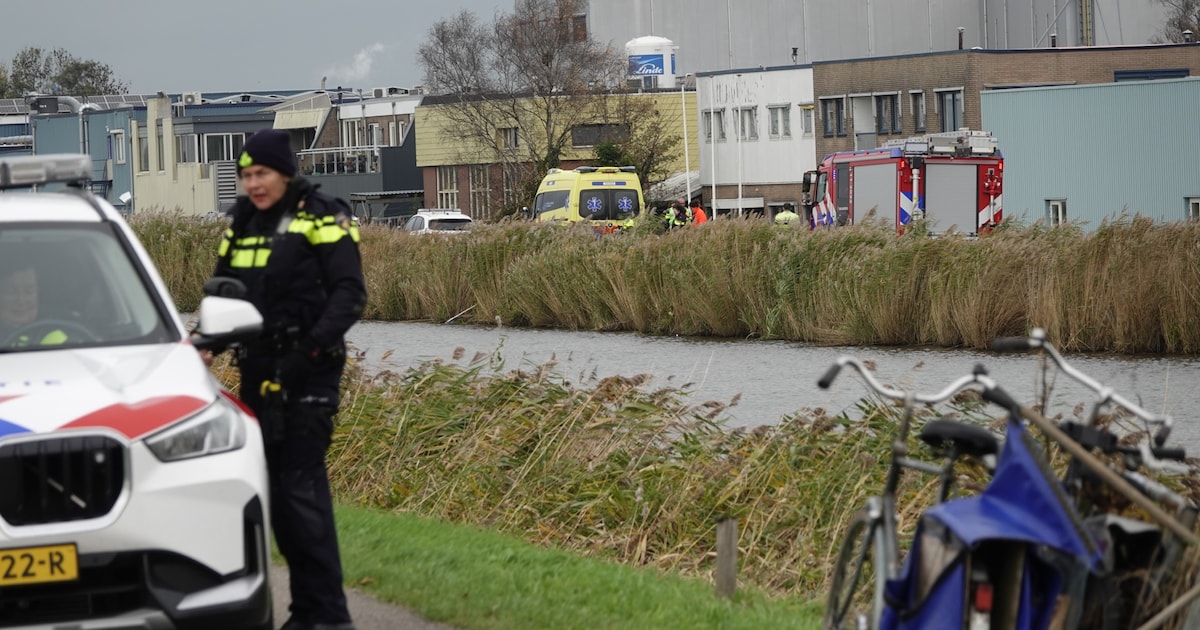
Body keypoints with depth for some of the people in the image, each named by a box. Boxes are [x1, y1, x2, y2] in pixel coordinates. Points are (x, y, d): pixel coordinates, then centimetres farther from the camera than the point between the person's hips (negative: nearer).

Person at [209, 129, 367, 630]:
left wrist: (314, 346, -25)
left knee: (302, 489, -13)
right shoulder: (243, 223, 14)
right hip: (258, 372, 8)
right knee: (271, 488, 9)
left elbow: (349, 293, -13)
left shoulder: (320, 219, -6)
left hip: (306, 372, -8)